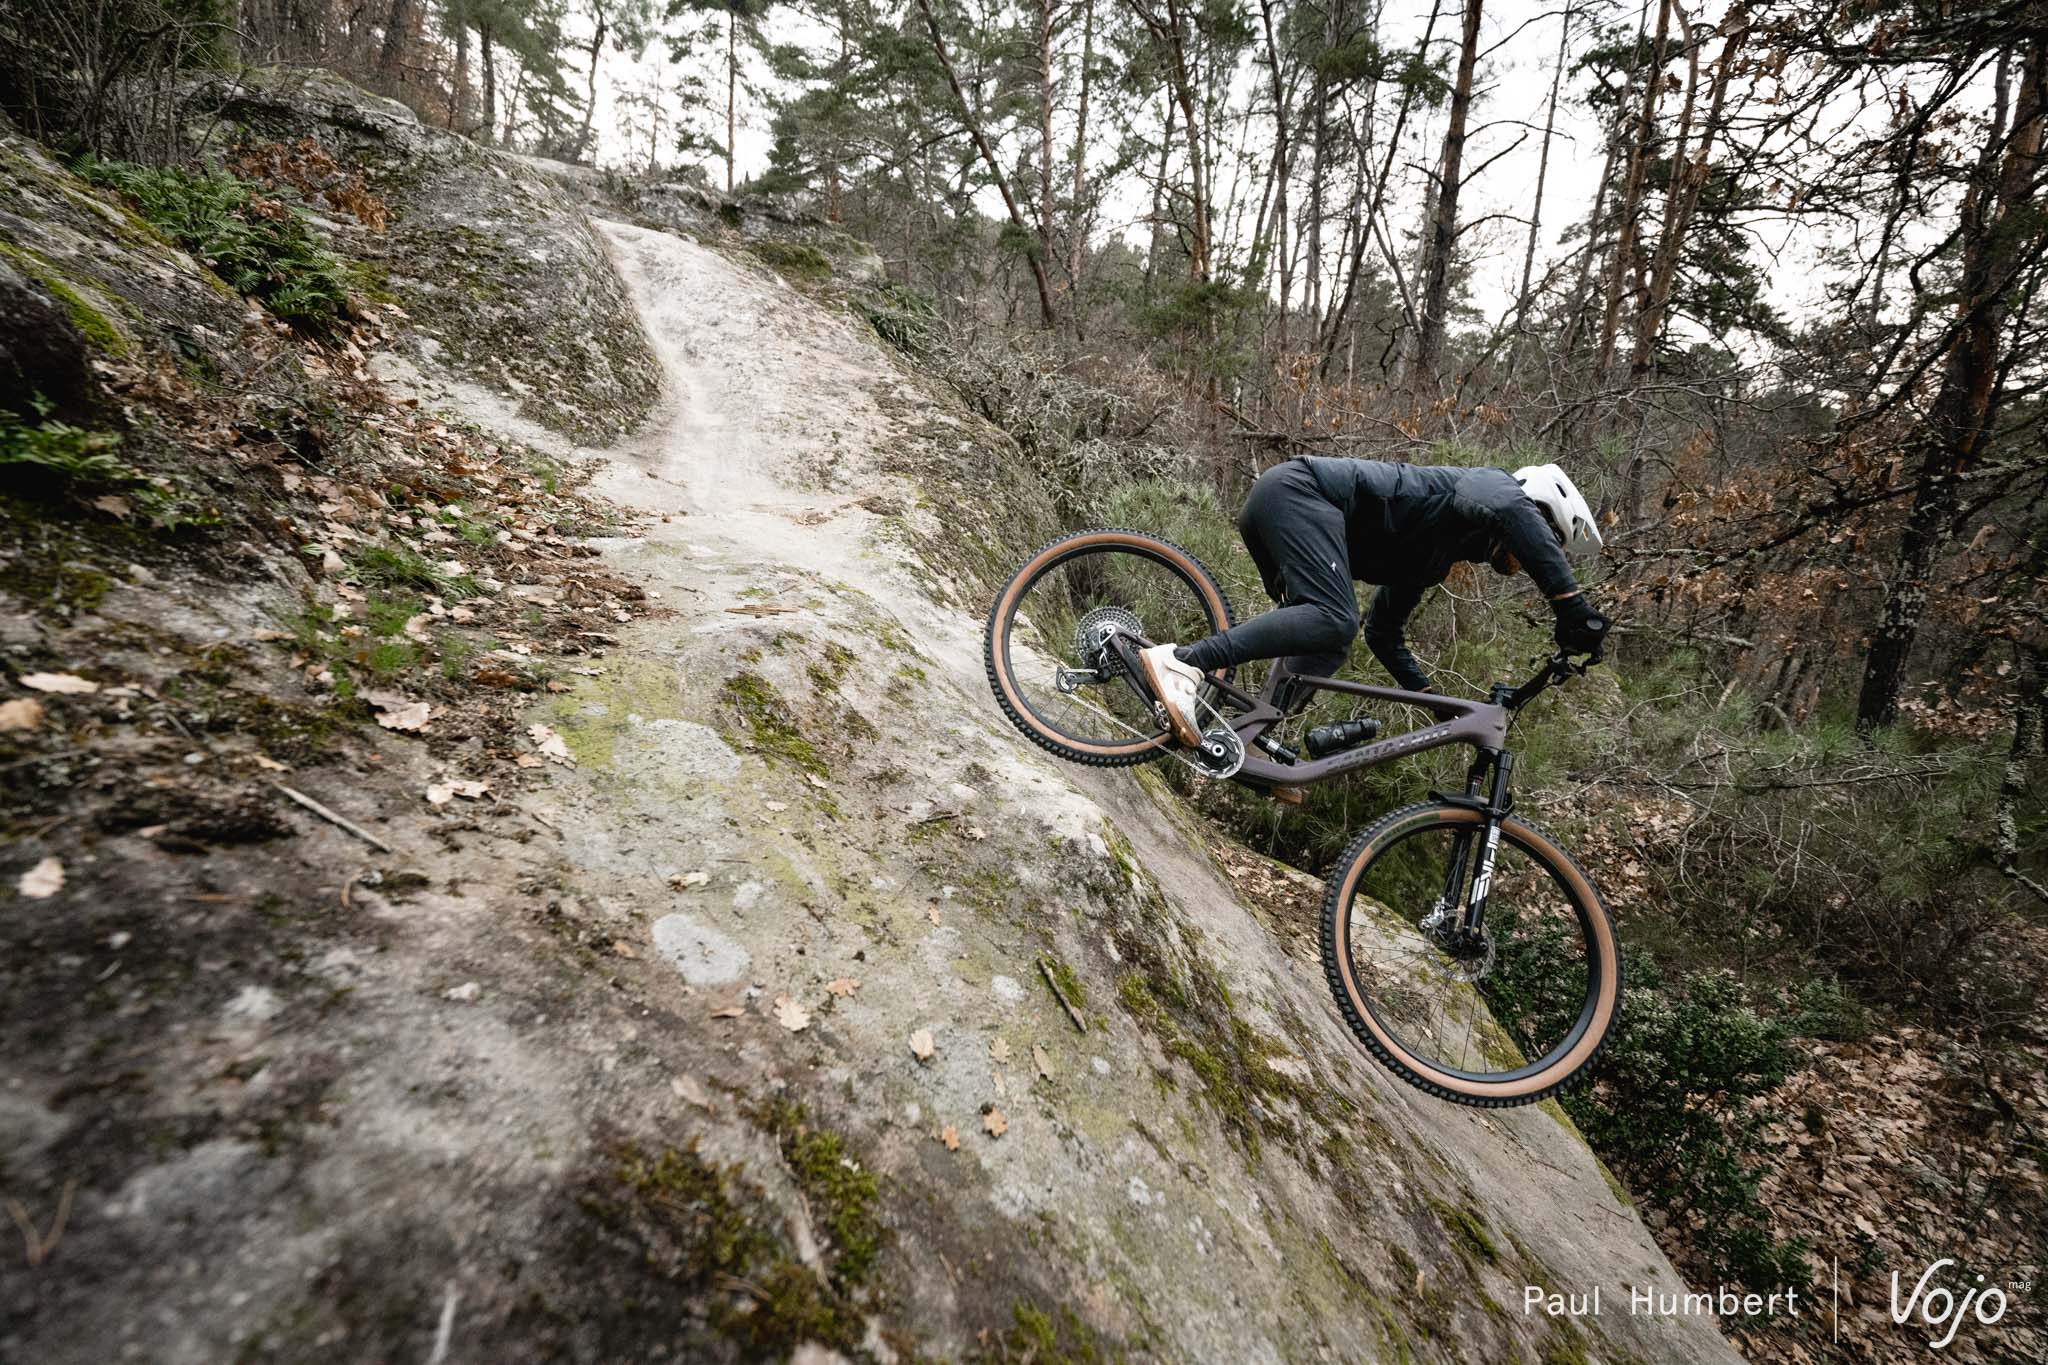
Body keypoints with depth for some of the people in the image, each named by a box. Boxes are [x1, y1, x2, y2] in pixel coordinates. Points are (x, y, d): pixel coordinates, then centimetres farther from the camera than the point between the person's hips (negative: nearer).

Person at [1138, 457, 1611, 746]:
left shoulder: (1433, 559, 28)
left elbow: (1384, 633, 33)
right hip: (1297, 488, -10)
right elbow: (1512, 510, -23)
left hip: (1268, 512, 10)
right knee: (1332, 621, -25)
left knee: (1329, 648, 7)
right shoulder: (1491, 483, 5)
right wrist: (1573, 607, -26)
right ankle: (1182, 661, -31)